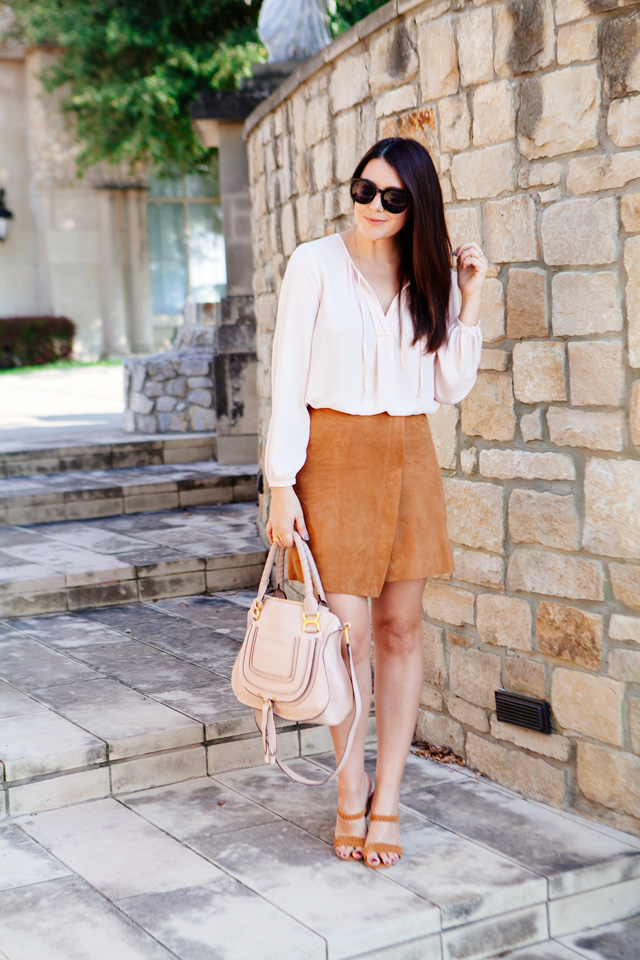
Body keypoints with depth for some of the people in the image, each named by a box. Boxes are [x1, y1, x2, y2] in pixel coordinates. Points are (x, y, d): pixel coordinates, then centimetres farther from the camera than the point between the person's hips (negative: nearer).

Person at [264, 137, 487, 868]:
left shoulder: (429, 278, 8)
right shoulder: (316, 264, -2)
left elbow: (450, 388, 6)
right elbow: (288, 379, -4)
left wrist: (468, 300, -1)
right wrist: (281, 484, -8)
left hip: (407, 458, 4)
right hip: (334, 455, -3)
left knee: (401, 627, 4)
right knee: (347, 631, -4)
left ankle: (385, 802, 14)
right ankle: (350, 793, 16)